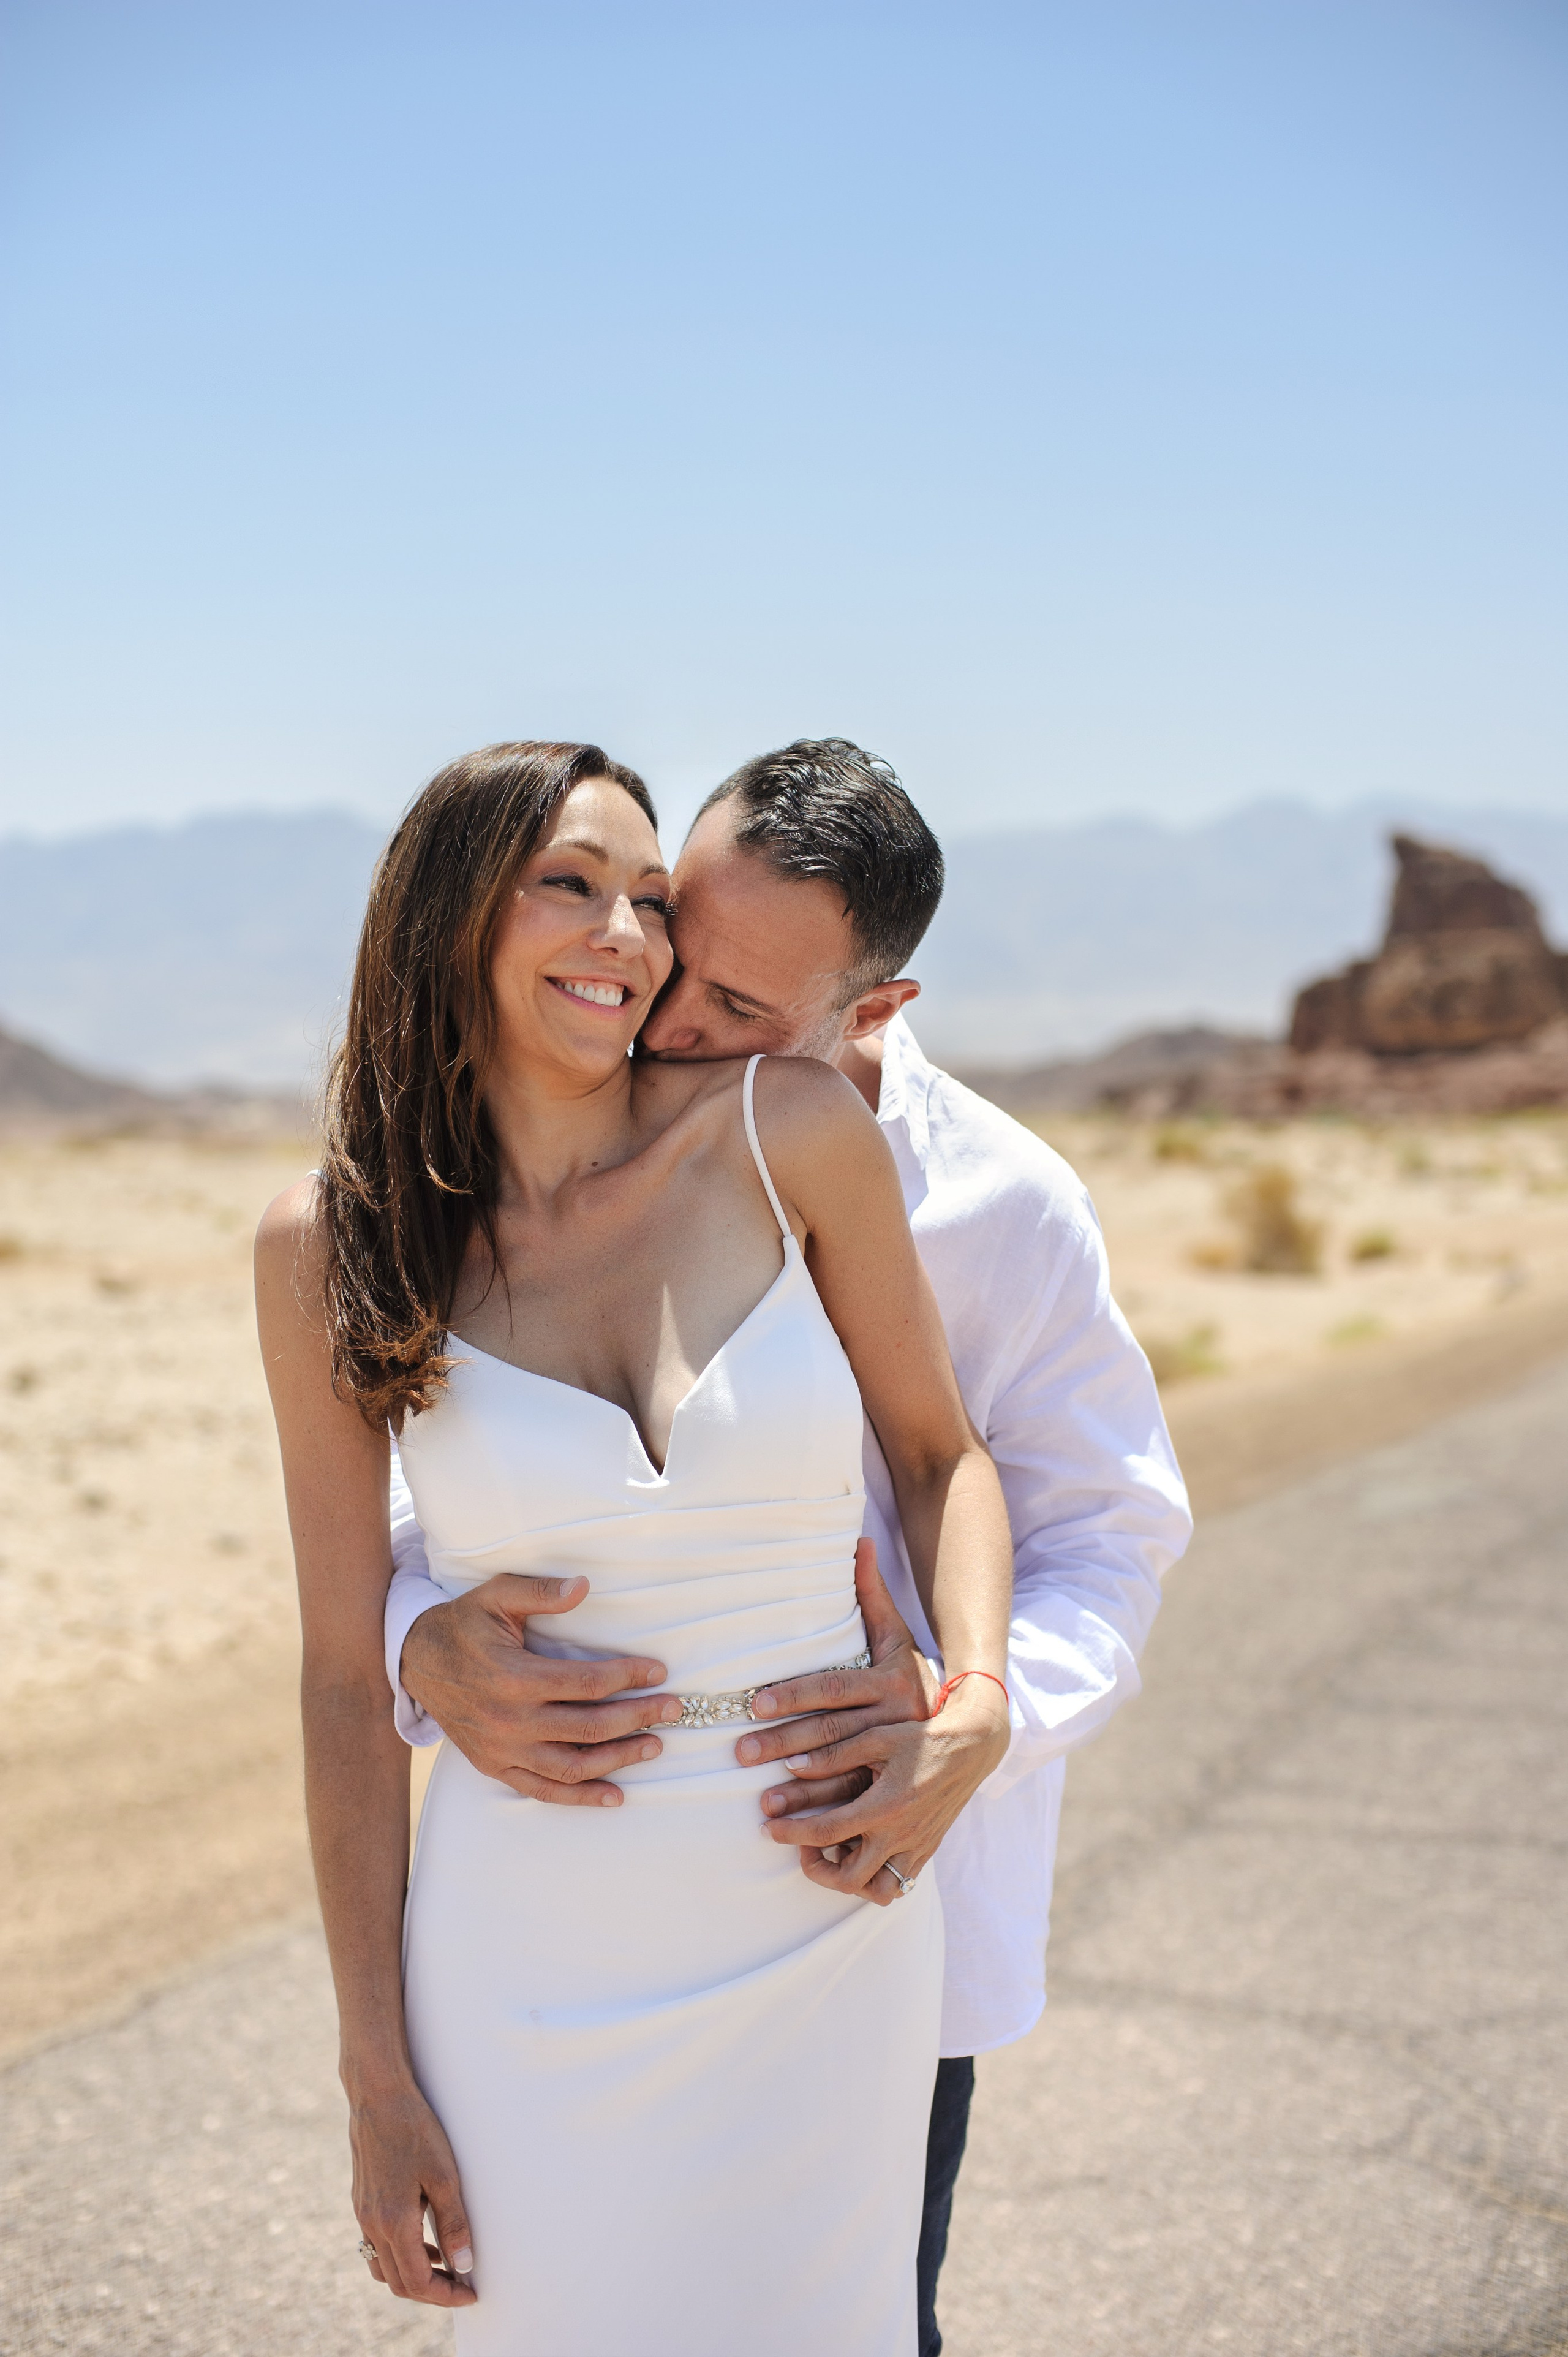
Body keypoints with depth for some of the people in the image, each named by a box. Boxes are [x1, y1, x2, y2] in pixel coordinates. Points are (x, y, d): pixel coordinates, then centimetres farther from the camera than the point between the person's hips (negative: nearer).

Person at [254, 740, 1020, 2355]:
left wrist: (975, 1707, -13)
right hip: (534, 1966, -1)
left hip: (825, 1936, 1)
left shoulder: (788, 1132, -7)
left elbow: (938, 1452, 6)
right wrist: (378, 2078, 0)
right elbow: (347, 1677, -2)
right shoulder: (332, 1245, -6)